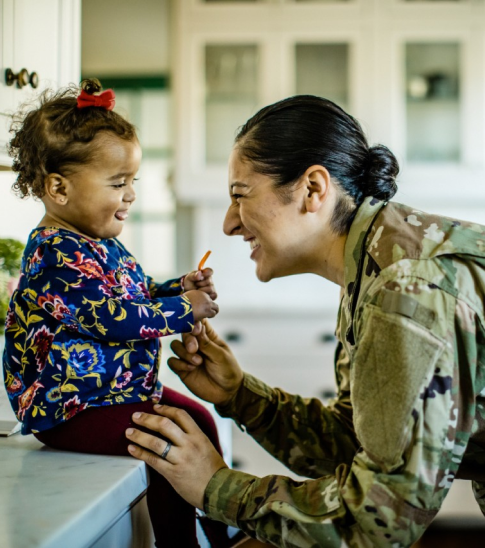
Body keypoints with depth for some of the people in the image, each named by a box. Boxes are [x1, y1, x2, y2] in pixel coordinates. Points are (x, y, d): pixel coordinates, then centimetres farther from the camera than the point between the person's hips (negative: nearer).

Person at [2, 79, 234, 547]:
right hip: (71, 409, -11)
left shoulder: (100, 244, 10)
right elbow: (114, 318, -28)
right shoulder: (57, 256, -24)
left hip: (122, 388, 11)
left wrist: (179, 287, 4)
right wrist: (183, 310, -18)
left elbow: (136, 293, 21)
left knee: (197, 416, 16)